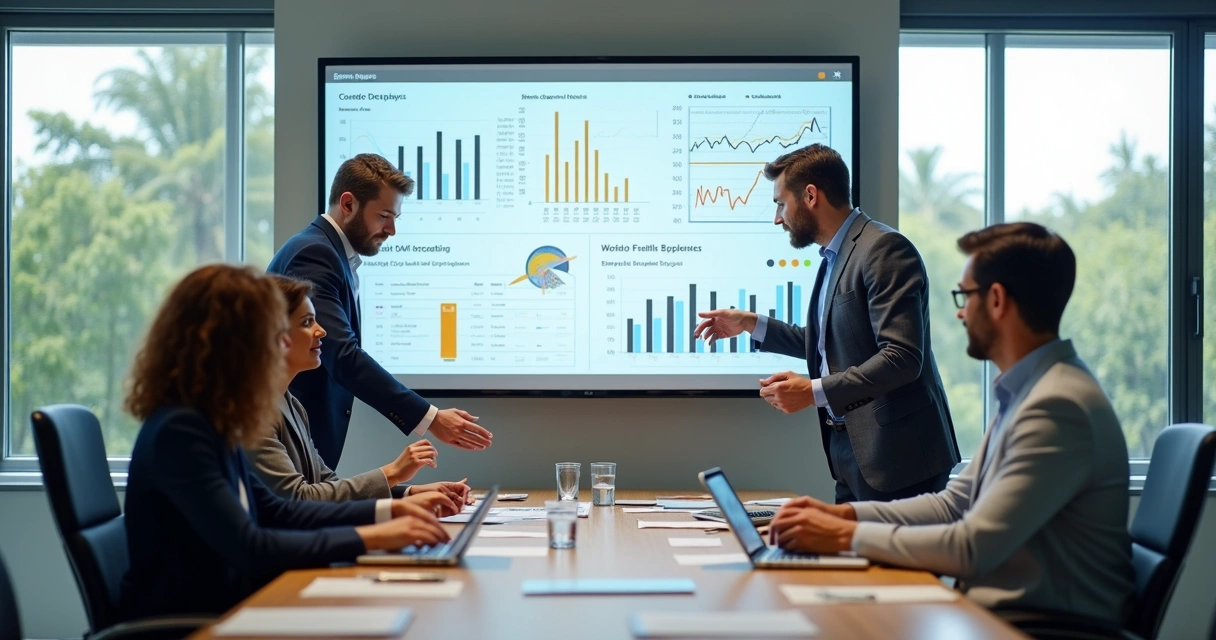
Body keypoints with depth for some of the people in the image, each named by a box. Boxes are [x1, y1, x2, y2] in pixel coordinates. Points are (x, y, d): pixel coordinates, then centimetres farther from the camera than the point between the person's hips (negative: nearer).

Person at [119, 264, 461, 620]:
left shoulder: (210, 423, 6)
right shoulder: (179, 430, -21)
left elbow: (272, 511, 16)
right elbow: (247, 548, -26)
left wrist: (389, 510, 10)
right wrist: (368, 538, -21)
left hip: (217, 610, 8)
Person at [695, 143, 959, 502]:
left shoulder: (884, 249, -14)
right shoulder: (834, 257, 16)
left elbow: (902, 357, -22)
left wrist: (814, 391, -23)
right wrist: (750, 324, 23)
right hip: (851, 453, 9)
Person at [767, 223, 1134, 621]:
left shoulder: (1058, 407, -20)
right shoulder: (1027, 392, 12)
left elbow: (974, 547, -23)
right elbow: (954, 504, 14)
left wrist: (846, 536, -16)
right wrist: (845, 513, 1)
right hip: (1009, 609, 8)